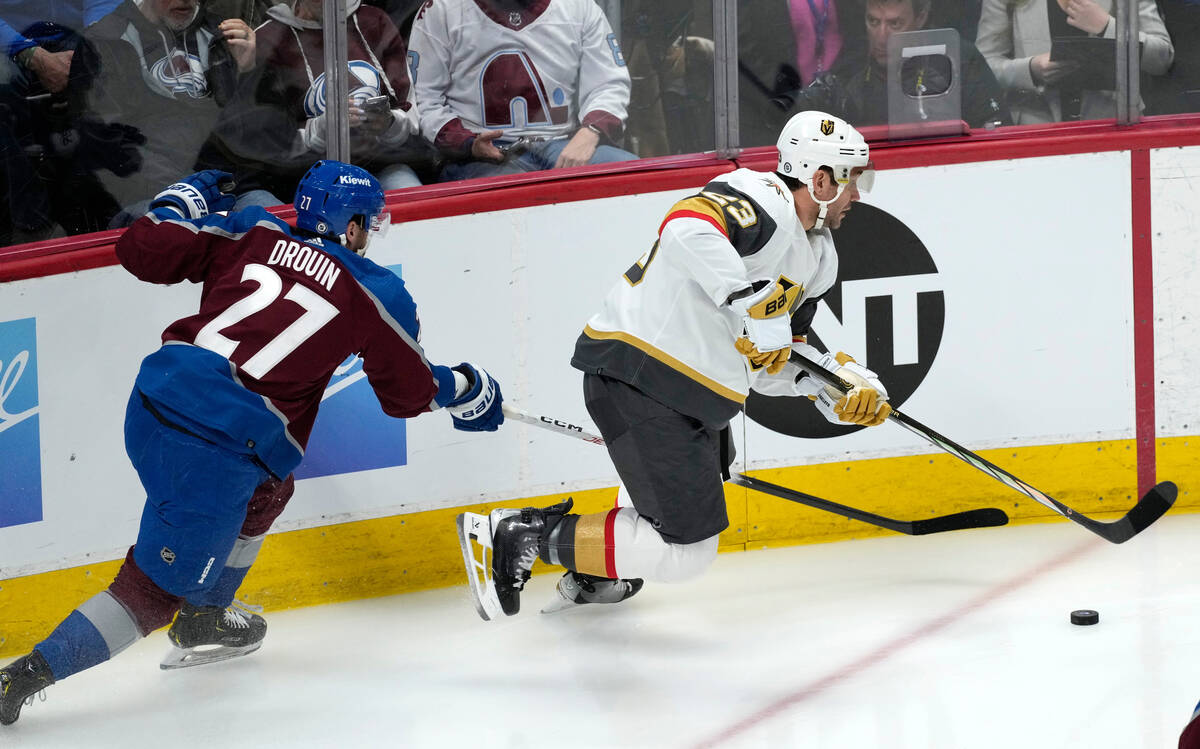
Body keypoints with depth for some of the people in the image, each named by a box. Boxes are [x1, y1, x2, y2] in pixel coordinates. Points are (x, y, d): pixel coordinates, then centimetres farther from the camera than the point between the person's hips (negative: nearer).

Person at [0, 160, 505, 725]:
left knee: (265, 490, 34)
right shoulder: (375, 292, 5)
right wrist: (466, 389, 37)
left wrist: (181, 201, 29)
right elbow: (409, 392, 17)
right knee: (155, 591, 4)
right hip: (223, 449, -7)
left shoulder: (254, 232, 13)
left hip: (151, 404, 7)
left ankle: (203, 622, 43)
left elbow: (141, 249, 9)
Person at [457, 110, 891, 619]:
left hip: (691, 395, 11)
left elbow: (770, 365, 20)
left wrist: (848, 386, 7)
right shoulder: (761, 200, -13)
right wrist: (755, 303, -34)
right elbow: (689, 226, -34)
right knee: (684, 551, -11)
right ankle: (523, 537, -7)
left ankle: (593, 578, 36)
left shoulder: (816, 257, 18)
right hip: (635, 374, -11)